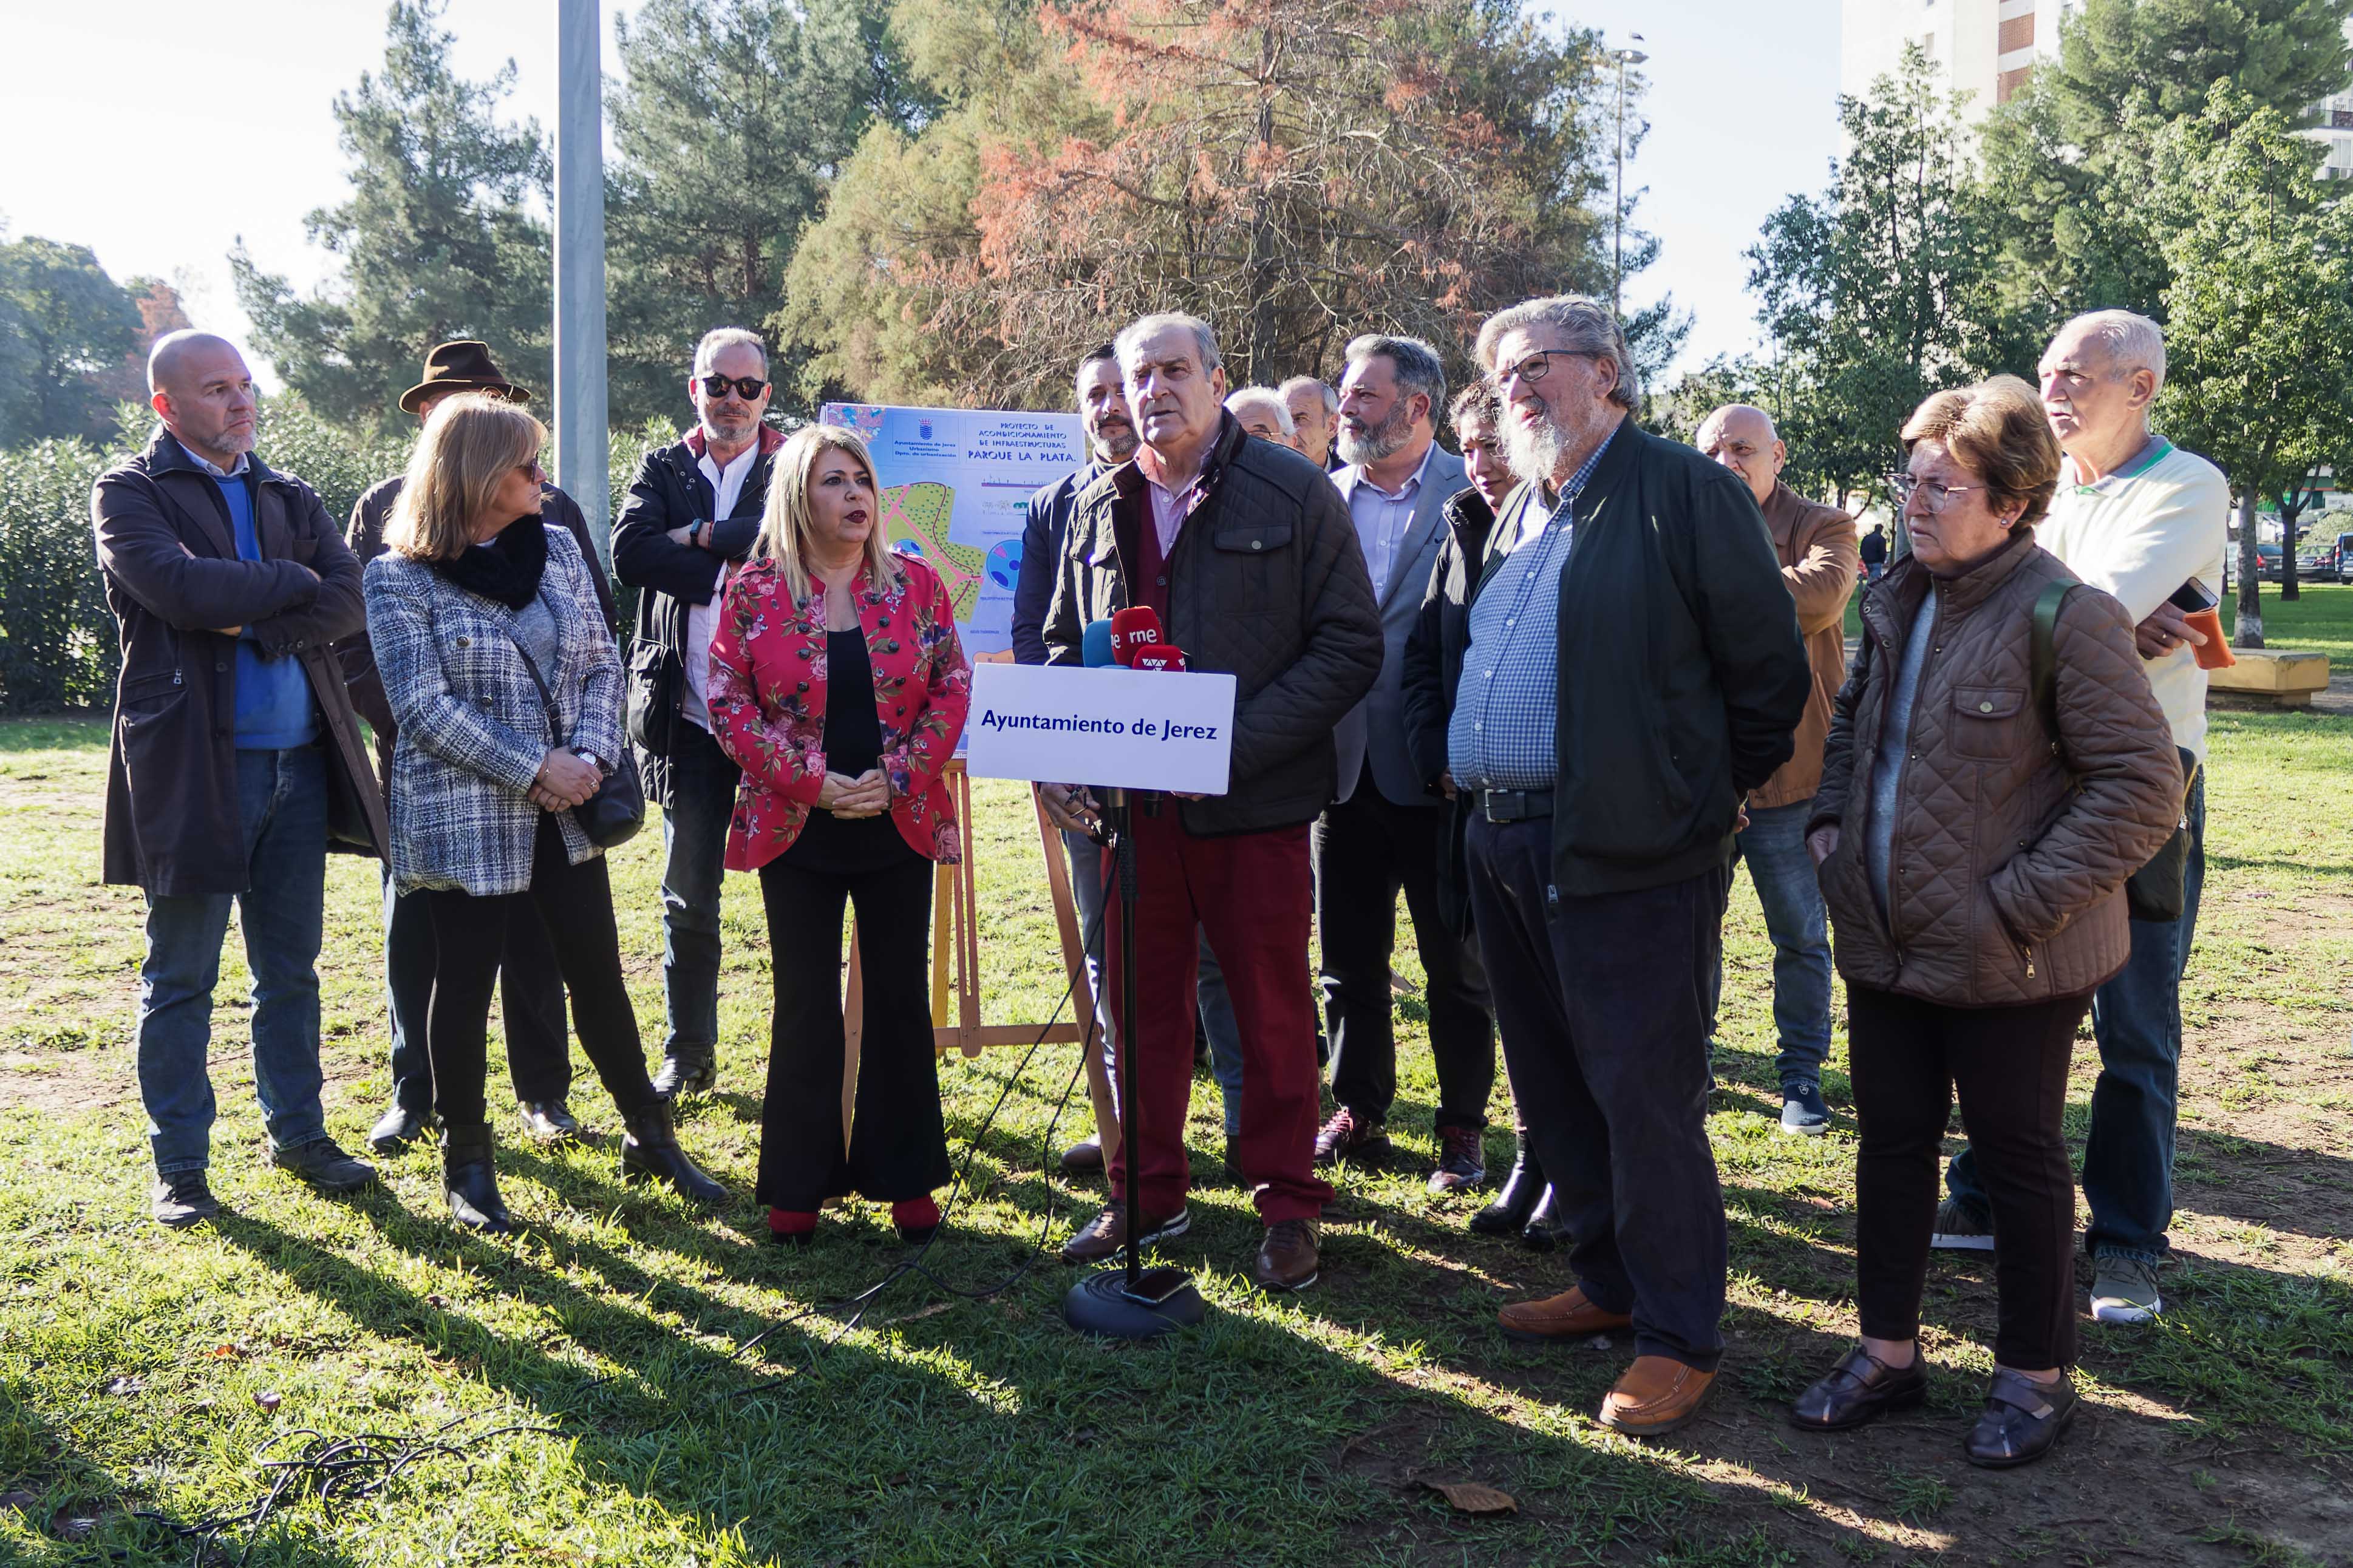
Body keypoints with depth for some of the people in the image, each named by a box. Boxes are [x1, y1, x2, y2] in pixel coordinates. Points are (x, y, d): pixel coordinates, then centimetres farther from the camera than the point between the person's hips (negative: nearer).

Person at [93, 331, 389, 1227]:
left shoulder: (289, 497, 14)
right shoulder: (130, 493, 0)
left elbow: (347, 601, -1)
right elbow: (178, 588, -19)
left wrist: (251, 622, -13)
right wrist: (291, 583, -8)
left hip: (298, 759, 5)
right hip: (192, 765, -4)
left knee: (291, 970, 13)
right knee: (181, 980, 5)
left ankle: (298, 1136, 26)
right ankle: (179, 1168, 16)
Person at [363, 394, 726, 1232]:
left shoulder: (555, 550, 6)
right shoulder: (400, 577, -8)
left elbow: (601, 664, 6)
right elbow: (424, 706, -14)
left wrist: (590, 757, -10)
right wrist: (532, 770, -16)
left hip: (565, 810, 4)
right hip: (463, 816, -4)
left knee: (599, 974, 10)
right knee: (466, 984, 8)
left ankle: (650, 1138, 23)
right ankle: (467, 1162, 24)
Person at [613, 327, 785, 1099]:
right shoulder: (662, 469, 12)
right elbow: (630, 551, -6)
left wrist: (701, 536, -10)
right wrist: (737, 572, -12)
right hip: (687, 716, 2)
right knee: (689, 895, 10)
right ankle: (689, 1056, 23)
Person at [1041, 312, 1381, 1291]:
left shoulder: (1294, 494, -4)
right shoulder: (1099, 509, 11)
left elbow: (1350, 648, -9)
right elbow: (1064, 645, 19)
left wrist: (1237, 745, -18)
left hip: (1254, 802, -4)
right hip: (1132, 802, 4)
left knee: (1272, 1010, 6)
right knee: (1142, 1005, 12)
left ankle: (1288, 1205, 21)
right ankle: (1148, 1195, 27)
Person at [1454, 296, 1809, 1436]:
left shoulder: (1686, 493, -7)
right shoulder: (1517, 516, 17)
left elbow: (1770, 670, -7)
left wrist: (1708, 797, 0)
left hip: (1628, 853, -8)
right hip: (1507, 845, 8)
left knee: (1644, 1096, -2)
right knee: (1553, 1085, 16)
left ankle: (1679, 1335, 13)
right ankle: (1611, 1281, 33)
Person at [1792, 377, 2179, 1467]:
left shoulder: (2063, 616, -16)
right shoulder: (1896, 601, 7)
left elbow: (2143, 787, -16)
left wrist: (2023, 901, -19)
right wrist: (1828, 821, 8)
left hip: (2007, 964, -7)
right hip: (1886, 942, 7)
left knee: (2019, 1159, 9)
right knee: (1891, 1144, 15)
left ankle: (2034, 1377, 27)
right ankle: (1887, 1352, 30)